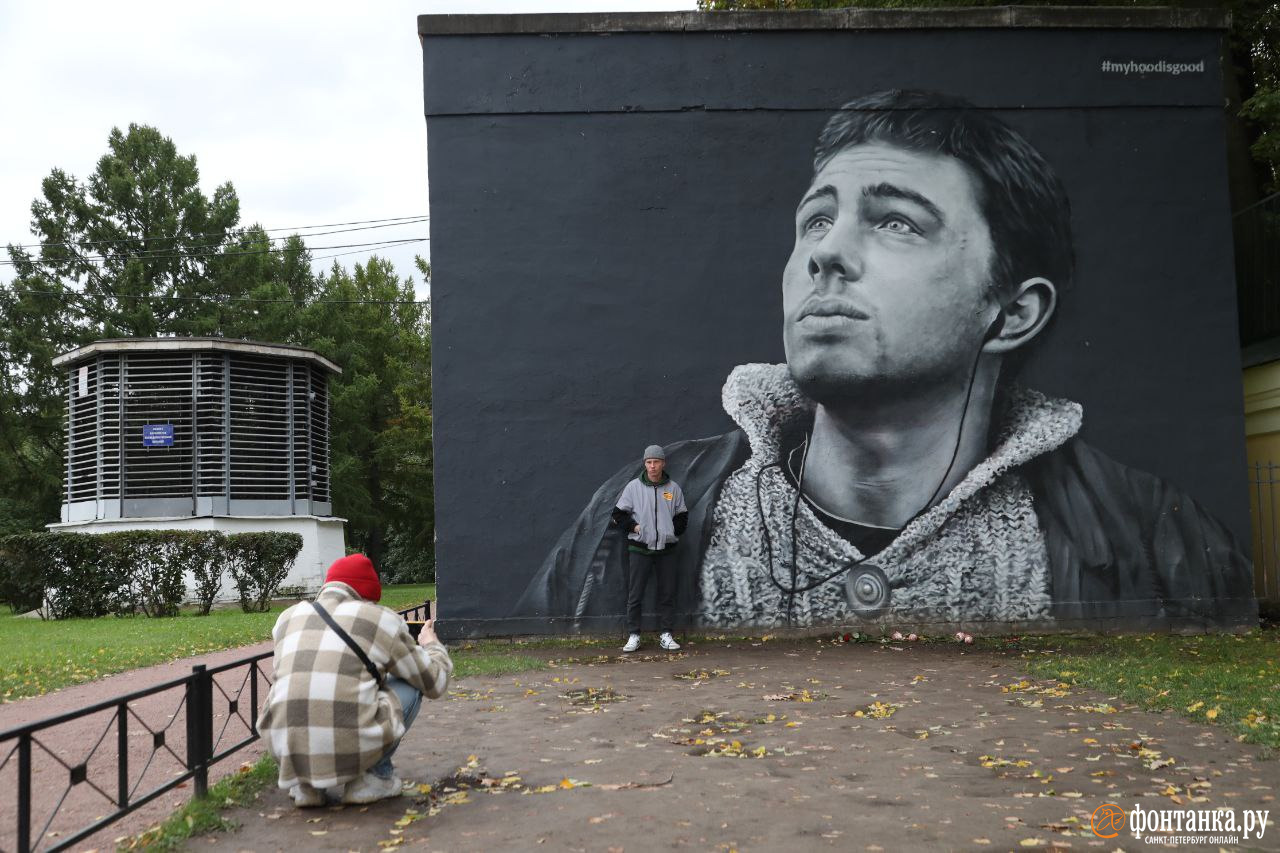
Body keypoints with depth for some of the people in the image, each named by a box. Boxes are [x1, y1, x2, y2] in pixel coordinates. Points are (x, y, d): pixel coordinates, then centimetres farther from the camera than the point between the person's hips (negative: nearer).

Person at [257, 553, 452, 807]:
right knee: (410, 682, 19)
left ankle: (306, 784, 19)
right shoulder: (380, 618, 5)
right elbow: (435, 681, 13)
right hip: (351, 750, -4)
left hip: (283, 749, 4)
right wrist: (431, 643, 36)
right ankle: (375, 777, 12)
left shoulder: (288, 617, 17)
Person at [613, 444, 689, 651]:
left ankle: (666, 635, 12)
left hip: (666, 548, 2)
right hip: (639, 548, -2)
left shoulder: (673, 488, 7)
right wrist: (634, 526, -6)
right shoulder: (633, 487, 2)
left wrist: (674, 531, 1)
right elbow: (618, 513, 7)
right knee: (635, 595, -1)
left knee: (668, 594, 4)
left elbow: (682, 516, 15)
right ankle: (633, 636, 6)